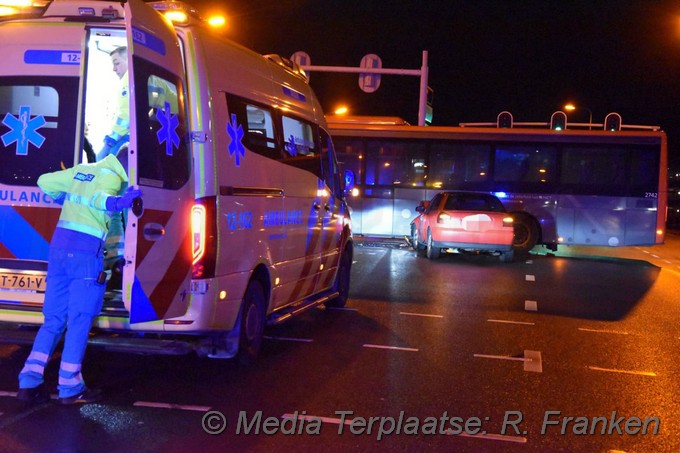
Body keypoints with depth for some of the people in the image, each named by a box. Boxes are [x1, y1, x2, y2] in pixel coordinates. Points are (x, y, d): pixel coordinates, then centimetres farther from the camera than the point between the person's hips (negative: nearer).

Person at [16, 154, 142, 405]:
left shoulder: (81, 170, 19)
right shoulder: (112, 177, -2)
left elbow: (44, 181, 27)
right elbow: (97, 198, -23)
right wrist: (115, 202, -43)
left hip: (59, 246, 7)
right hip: (86, 252, -7)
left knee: (53, 318, 12)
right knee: (79, 321, -1)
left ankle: (29, 380, 6)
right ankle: (70, 388, 2)